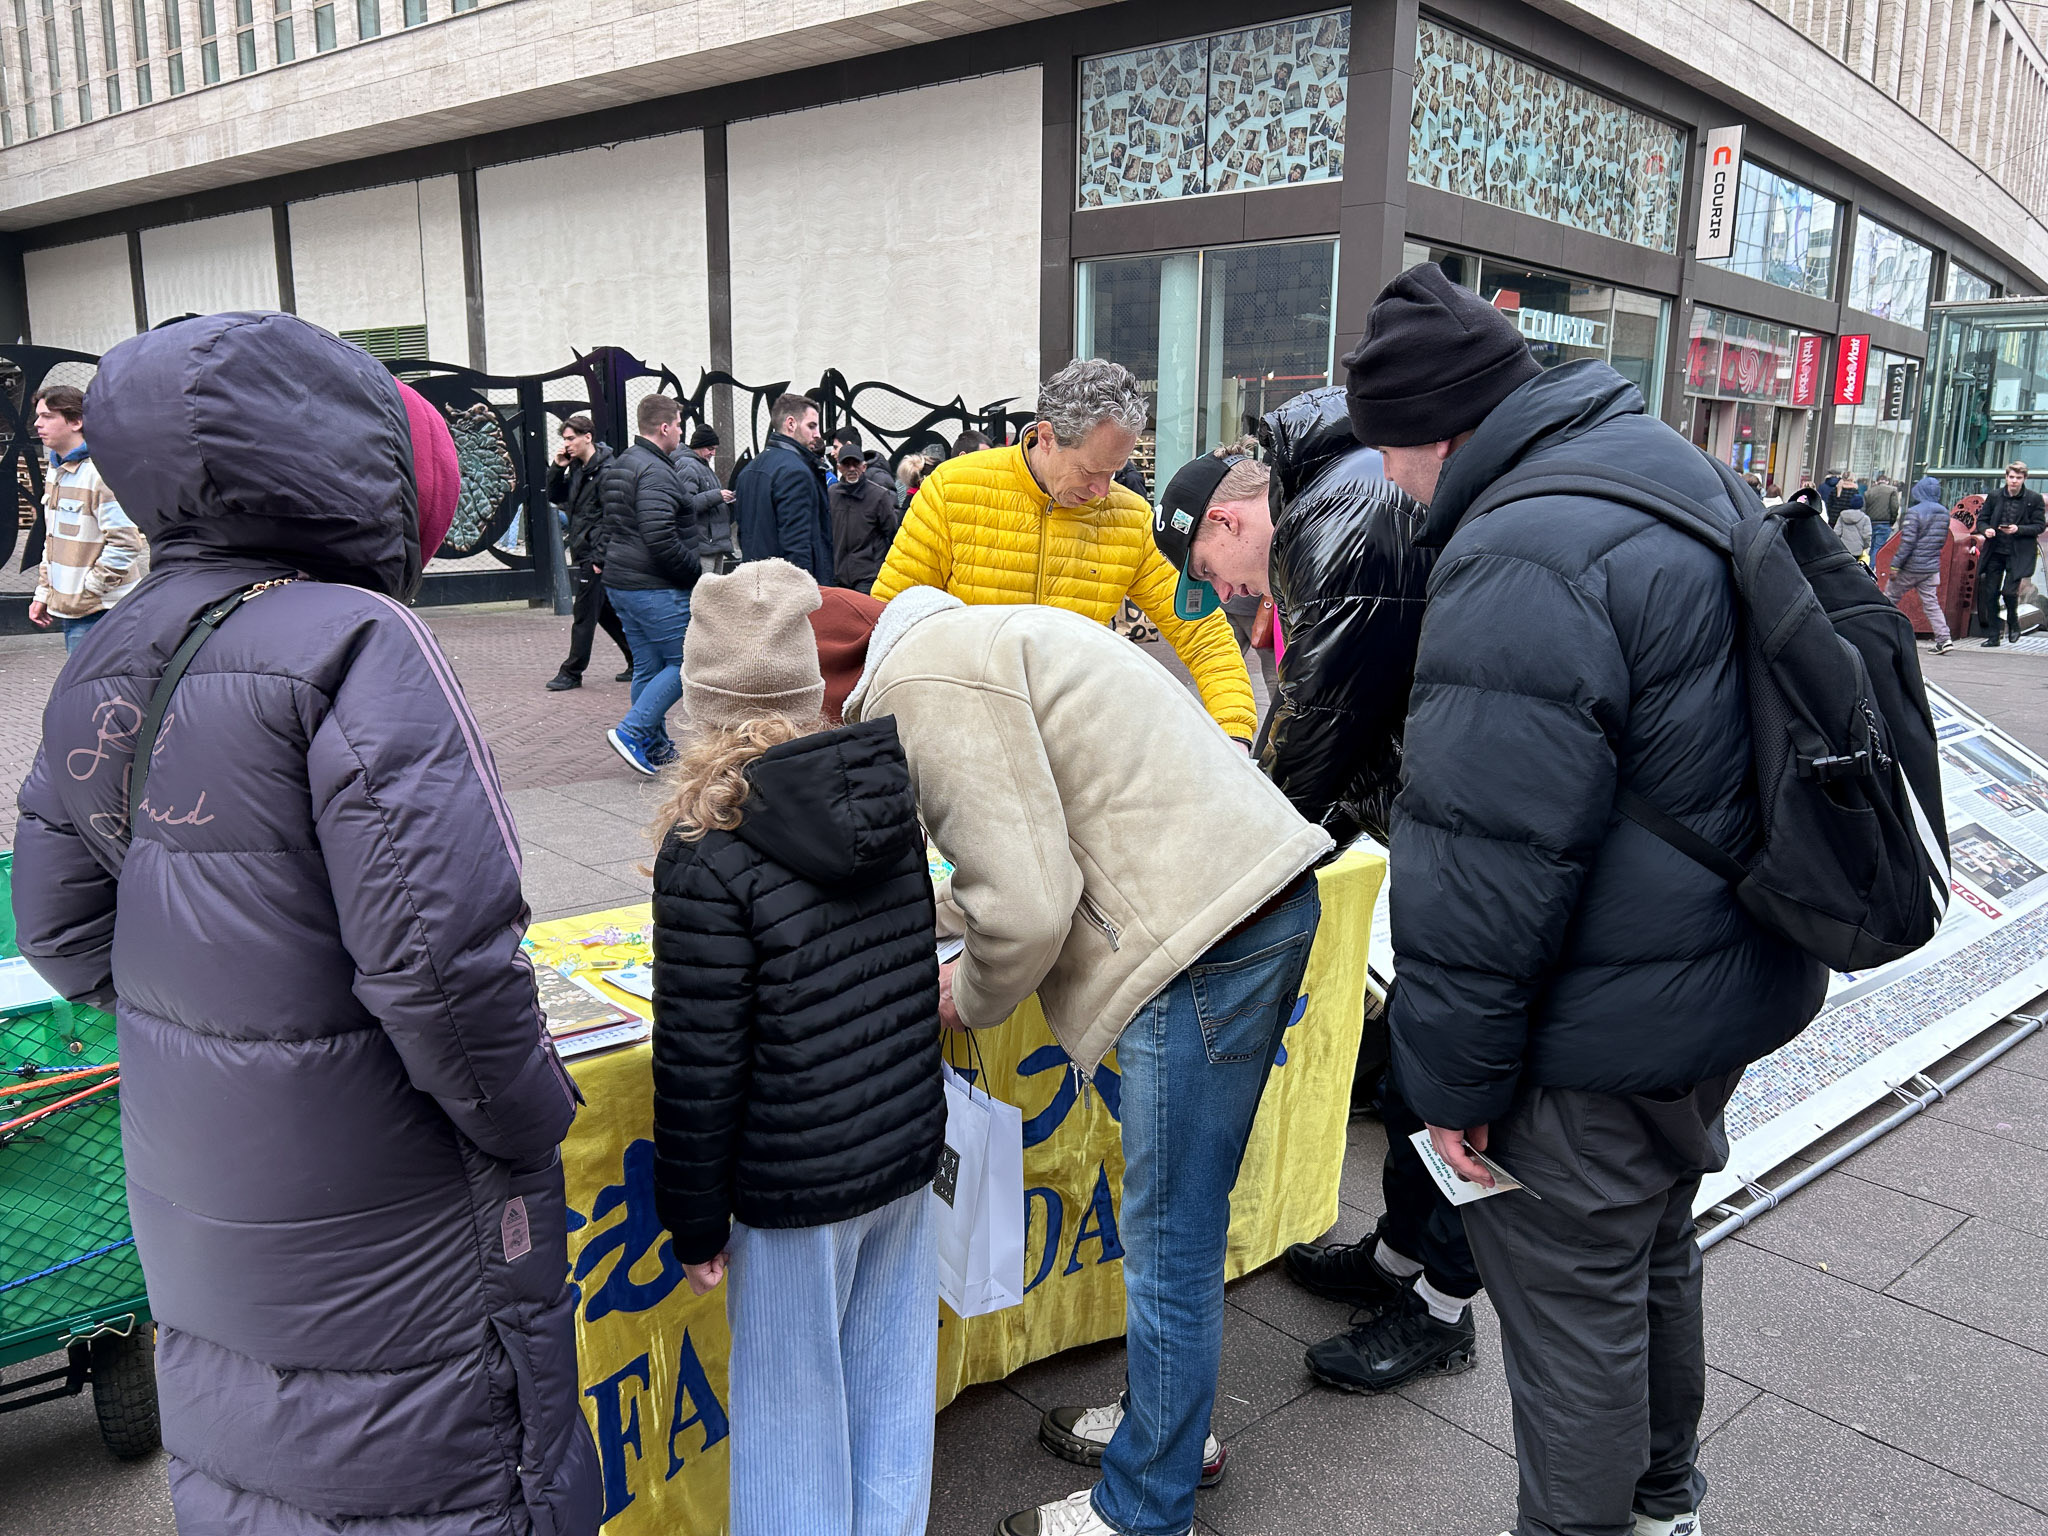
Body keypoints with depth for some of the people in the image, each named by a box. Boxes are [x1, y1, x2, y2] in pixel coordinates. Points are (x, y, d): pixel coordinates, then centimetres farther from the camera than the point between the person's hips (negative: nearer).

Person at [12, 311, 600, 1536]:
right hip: (372, 1222, -7)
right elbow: (439, 959, -28)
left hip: (196, 1199, 8)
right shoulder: (357, 646, -23)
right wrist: (534, 1122, -13)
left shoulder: (105, 665, 3)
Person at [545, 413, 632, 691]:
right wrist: (557, 468, 4)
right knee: (606, 612, 13)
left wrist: (599, 558, -20)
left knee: (584, 615, -2)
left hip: (596, 555, -9)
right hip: (582, 553, 9)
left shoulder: (607, 470, -15)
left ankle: (572, 673, 6)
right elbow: (555, 497, 20)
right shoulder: (576, 468, 13)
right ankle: (637, 661, 21)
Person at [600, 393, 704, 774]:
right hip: (657, 588, -10)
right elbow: (660, 538, -25)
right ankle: (632, 732, -9)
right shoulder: (655, 472, -16)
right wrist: (696, 569, -14)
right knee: (685, 663, -3)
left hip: (620, 583, 10)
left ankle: (655, 747, 19)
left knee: (647, 666, 14)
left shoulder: (619, 466, 17)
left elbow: (611, 528, 23)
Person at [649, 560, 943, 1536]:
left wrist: (696, 1222, -4)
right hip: (910, 1154, 6)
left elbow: (698, 1066, -17)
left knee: (794, 1416, 13)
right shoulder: (891, 802, -2)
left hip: (796, 1194, -6)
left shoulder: (707, 854, -20)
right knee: (892, 1384, 22)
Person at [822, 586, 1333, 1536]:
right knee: (1180, 1219, 24)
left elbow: (1021, 904, -18)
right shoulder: (982, 638, 20)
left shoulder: (923, 679, -12)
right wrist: (979, 969, 19)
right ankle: (1170, 1422, 43)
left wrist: (967, 999, 1)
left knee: (1170, 1243, 5)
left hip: (1205, 941, -11)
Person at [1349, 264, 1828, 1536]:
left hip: (1601, 1035, -10)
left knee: (1573, 1308, 8)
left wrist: (1453, 1071, -16)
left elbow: (1486, 861, -27)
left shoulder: (1523, 560, -26)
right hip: (1725, 984, 11)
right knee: (1654, 1254, 27)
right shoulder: (1672, 467, 8)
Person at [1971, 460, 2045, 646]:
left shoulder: (2034, 499, -1)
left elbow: (2040, 526, -1)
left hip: (2018, 554, -3)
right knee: (1990, 593, 2)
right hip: (1995, 552, 3)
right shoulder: (1994, 496, 6)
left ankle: (2013, 624, 16)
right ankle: (1992, 636, 11)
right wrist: (1986, 530, -10)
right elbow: (1982, 519, 12)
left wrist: (2018, 529, -17)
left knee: (2009, 591, -13)